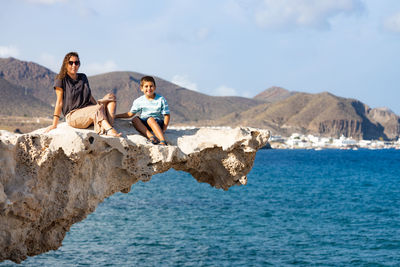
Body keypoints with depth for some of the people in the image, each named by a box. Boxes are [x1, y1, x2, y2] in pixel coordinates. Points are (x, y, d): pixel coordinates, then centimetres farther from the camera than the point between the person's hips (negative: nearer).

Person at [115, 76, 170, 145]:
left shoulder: (161, 99, -1)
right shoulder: (139, 101, 6)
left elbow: (167, 115, -3)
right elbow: (130, 114, 14)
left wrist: (164, 130, -16)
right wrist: (115, 116, 5)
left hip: (158, 123, -3)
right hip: (144, 124, 3)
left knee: (150, 119, -36)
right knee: (135, 119, -26)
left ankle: (163, 141, -50)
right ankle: (150, 136, -45)